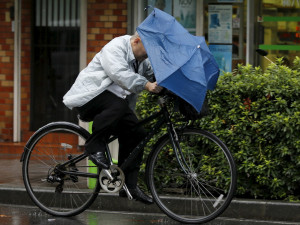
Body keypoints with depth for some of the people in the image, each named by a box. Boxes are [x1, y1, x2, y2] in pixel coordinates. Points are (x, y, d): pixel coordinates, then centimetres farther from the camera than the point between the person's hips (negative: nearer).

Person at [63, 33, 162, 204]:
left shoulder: (144, 59, 13)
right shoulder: (115, 48, -17)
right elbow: (120, 74, -32)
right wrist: (146, 85, -43)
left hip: (115, 98, 9)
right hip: (90, 95, -9)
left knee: (136, 134, -5)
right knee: (117, 106, -38)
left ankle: (129, 184, 0)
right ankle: (94, 146, -22)